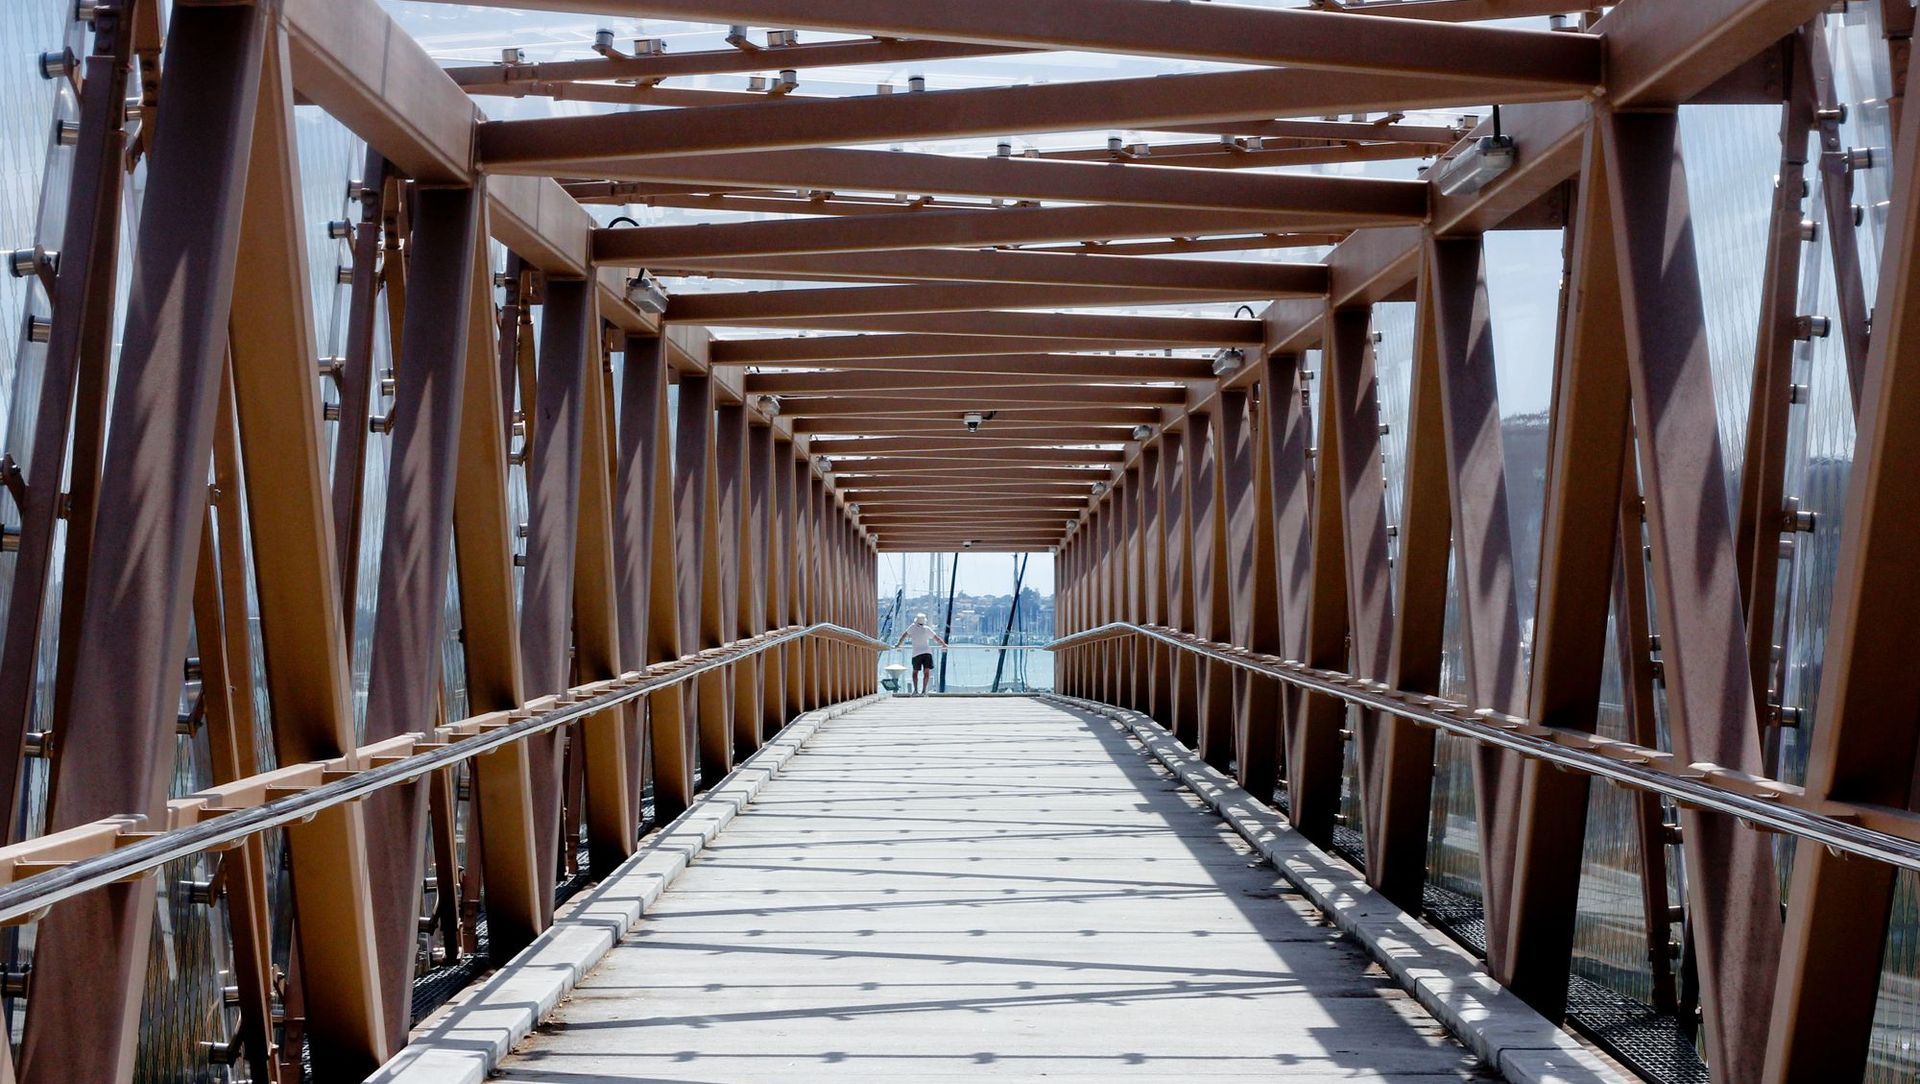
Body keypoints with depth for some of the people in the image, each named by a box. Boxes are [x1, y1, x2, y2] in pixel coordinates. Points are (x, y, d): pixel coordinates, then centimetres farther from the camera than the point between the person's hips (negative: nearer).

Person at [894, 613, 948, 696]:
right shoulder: (927, 629, 4)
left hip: (916, 653, 0)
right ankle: (923, 691, -7)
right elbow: (937, 638, 10)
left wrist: (898, 644, 27)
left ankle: (916, 690, 1)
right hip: (927, 652, 0)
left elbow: (904, 636, 13)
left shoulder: (913, 627, 4)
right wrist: (944, 645, 27)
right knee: (926, 672, 1)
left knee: (915, 672, 11)